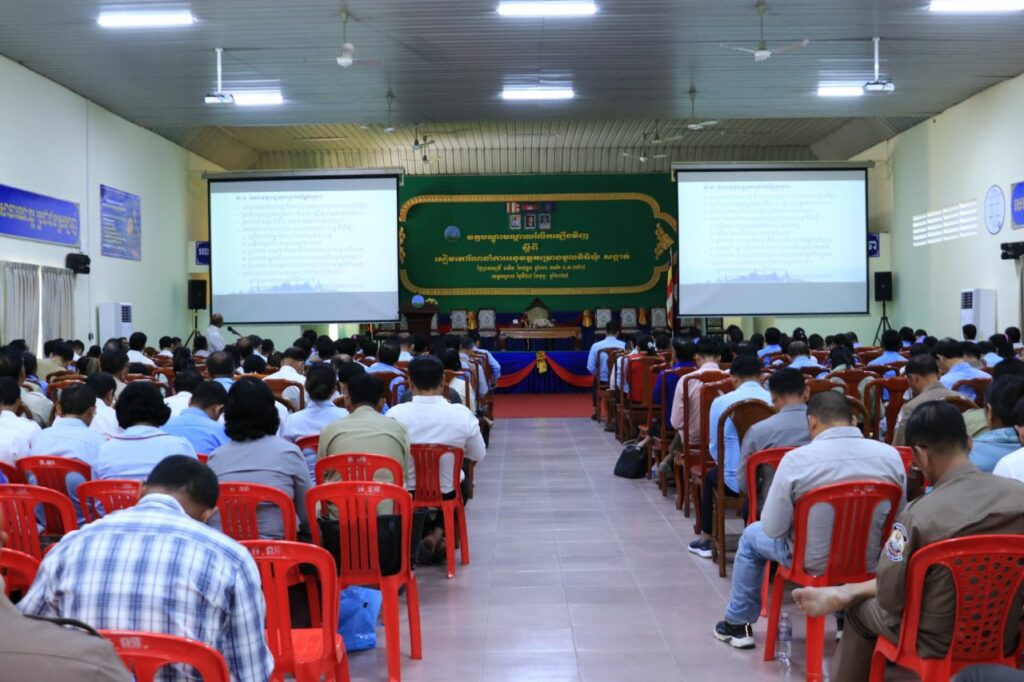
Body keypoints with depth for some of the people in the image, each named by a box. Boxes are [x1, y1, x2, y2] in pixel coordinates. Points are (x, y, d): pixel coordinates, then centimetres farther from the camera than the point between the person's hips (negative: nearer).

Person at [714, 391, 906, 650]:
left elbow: (773, 529, -16)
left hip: (814, 562, -3)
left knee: (752, 535, 26)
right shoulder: (890, 455, -13)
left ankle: (737, 623, 37)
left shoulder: (796, 459, -22)